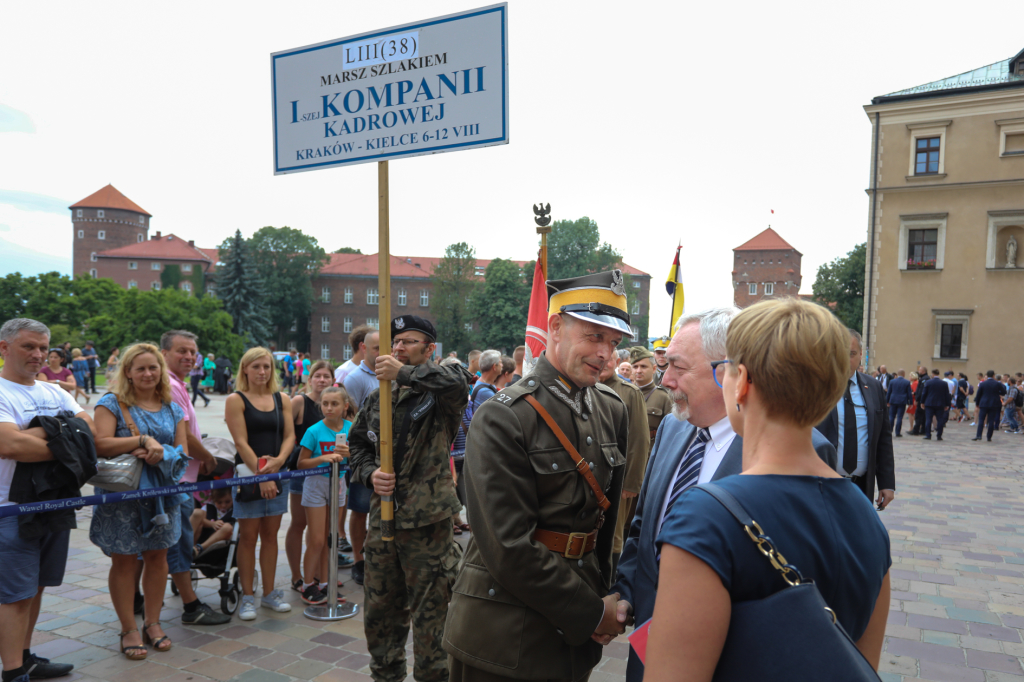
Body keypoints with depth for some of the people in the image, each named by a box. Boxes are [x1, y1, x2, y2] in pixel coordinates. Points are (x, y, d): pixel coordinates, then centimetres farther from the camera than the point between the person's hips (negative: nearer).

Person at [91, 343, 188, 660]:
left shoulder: (173, 409, 10)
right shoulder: (112, 404, -3)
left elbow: (183, 452, 5)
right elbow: (102, 445, -16)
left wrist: (161, 454, -14)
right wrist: (144, 441, -20)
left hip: (162, 493, 4)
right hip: (122, 494, -4)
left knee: (158, 557, 9)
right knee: (124, 560, 4)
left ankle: (152, 622, 24)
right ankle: (129, 629, 17)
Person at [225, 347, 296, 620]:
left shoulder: (282, 399, 9)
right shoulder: (236, 400, -4)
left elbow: (289, 435, 5)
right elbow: (241, 442, -11)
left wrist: (279, 460, -15)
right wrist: (260, 475, -17)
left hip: (277, 474, 4)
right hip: (248, 473, -4)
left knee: (270, 534, 10)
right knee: (248, 536, 2)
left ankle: (269, 592, 20)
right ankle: (247, 596, 12)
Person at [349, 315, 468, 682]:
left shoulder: (438, 393, -8)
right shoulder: (378, 397, 12)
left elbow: (457, 383, -32)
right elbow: (357, 443, 19)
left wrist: (404, 373, -27)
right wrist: (369, 473, -1)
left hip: (428, 519, -6)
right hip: (382, 516, 6)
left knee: (430, 611, 4)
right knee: (380, 607, 20)